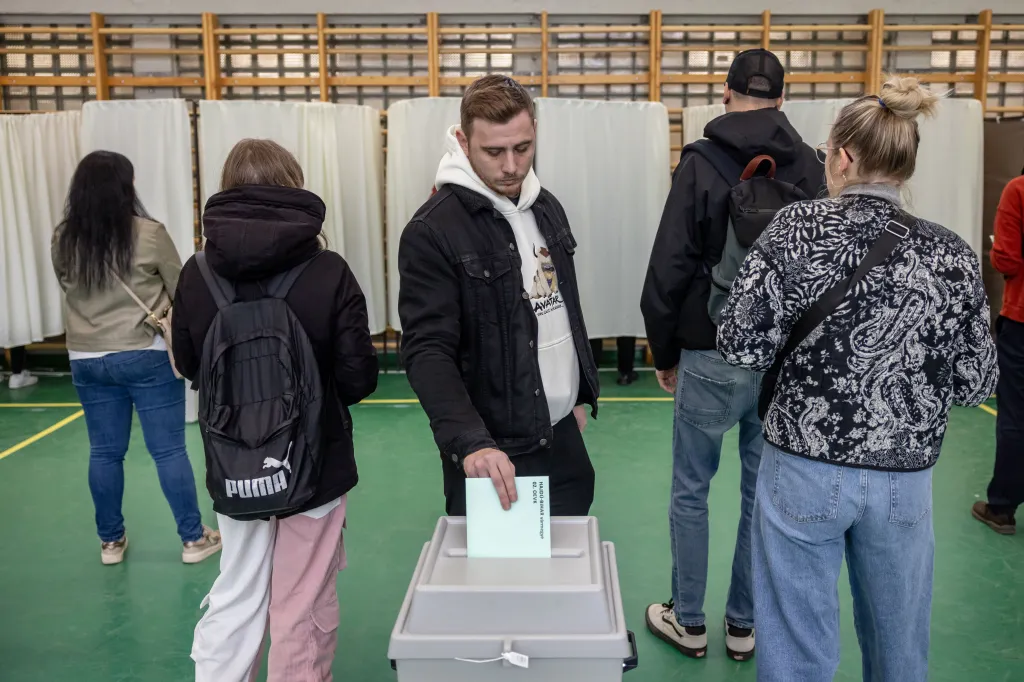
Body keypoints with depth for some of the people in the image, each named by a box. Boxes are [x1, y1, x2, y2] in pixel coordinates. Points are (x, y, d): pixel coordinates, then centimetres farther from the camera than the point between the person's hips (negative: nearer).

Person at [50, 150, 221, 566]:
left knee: (104, 452, 14)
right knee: (169, 450, 4)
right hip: (148, 356, -4)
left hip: (87, 360, 4)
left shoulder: (63, 241, 0)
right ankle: (193, 538, 14)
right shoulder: (150, 234, -12)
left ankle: (110, 541, 26)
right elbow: (182, 292, -2)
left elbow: (70, 290, 15)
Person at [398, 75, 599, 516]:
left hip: (563, 437, 7)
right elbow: (427, 351, -23)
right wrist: (471, 442, -34)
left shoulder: (547, 207, 7)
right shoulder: (432, 232, -16)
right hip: (492, 451, -6)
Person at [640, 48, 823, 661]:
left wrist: (665, 352, 1)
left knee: (690, 492, 11)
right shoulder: (811, 167, 1)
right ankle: (746, 625, 27)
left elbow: (669, 268, -11)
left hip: (713, 357, -3)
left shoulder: (701, 163, -9)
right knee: (764, 494, 14)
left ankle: (689, 622, 24)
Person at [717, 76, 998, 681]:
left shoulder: (798, 229, -11)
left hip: (805, 470, -2)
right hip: (904, 480, 3)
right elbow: (974, 384, -2)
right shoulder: (952, 255, -5)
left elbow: (741, 345, -12)